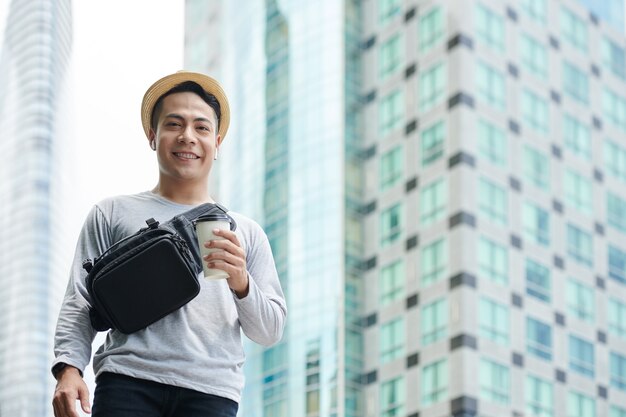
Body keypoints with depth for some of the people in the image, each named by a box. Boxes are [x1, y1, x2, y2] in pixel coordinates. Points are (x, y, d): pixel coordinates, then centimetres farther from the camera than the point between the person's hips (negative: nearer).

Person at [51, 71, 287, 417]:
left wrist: (241, 284, -4)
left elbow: (271, 332, 15)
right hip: (128, 381, -1)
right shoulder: (113, 214, 17)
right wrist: (68, 369, -7)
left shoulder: (246, 232, 20)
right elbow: (79, 307, 10)